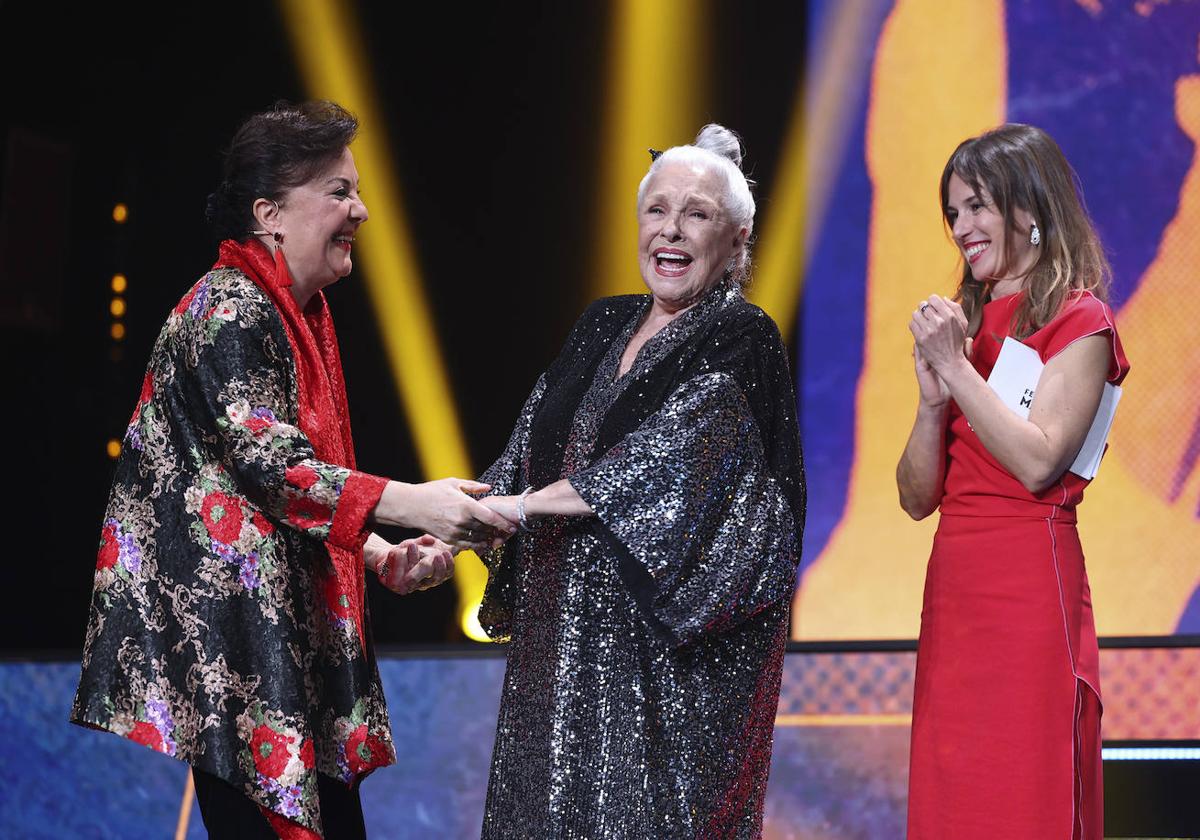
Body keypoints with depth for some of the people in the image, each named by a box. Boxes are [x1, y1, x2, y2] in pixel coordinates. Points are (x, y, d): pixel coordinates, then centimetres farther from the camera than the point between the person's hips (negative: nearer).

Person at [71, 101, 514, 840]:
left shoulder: (299, 314, 17)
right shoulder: (229, 310, -12)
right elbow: (264, 459, -21)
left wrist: (384, 557, 6)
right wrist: (407, 504, -28)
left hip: (291, 623, 10)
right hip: (229, 624, -10)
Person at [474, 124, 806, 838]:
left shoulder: (739, 338, -7)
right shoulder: (602, 327, 14)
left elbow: (665, 459, -18)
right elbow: (530, 449, 14)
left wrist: (518, 505, -18)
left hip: (670, 644, -6)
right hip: (564, 631, 6)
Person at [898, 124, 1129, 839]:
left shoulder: (1078, 320, -2)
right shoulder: (965, 323, 16)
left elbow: (1038, 462, -16)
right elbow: (917, 498, 12)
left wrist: (957, 368, -11)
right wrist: (933, 397, -4)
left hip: (1031, 584, -7)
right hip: (952, 586, 7)